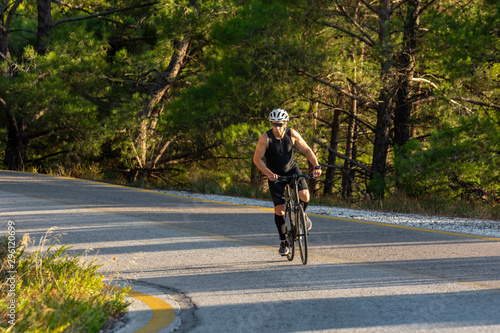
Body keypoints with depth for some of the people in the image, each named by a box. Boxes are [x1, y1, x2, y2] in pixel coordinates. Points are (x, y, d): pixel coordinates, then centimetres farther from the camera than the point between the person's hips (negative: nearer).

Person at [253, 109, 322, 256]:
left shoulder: (292, 134, -14)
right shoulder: (265, 138, -20)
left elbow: (307, 150, -8)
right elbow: (257, 158, -20)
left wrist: (317, 166, -22)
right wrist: (269, 173, -35)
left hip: (291, 169, 1)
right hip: (275, 175, -1)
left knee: (305, 196, -24)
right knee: (279, 209, -9)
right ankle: (283, 242, 8)